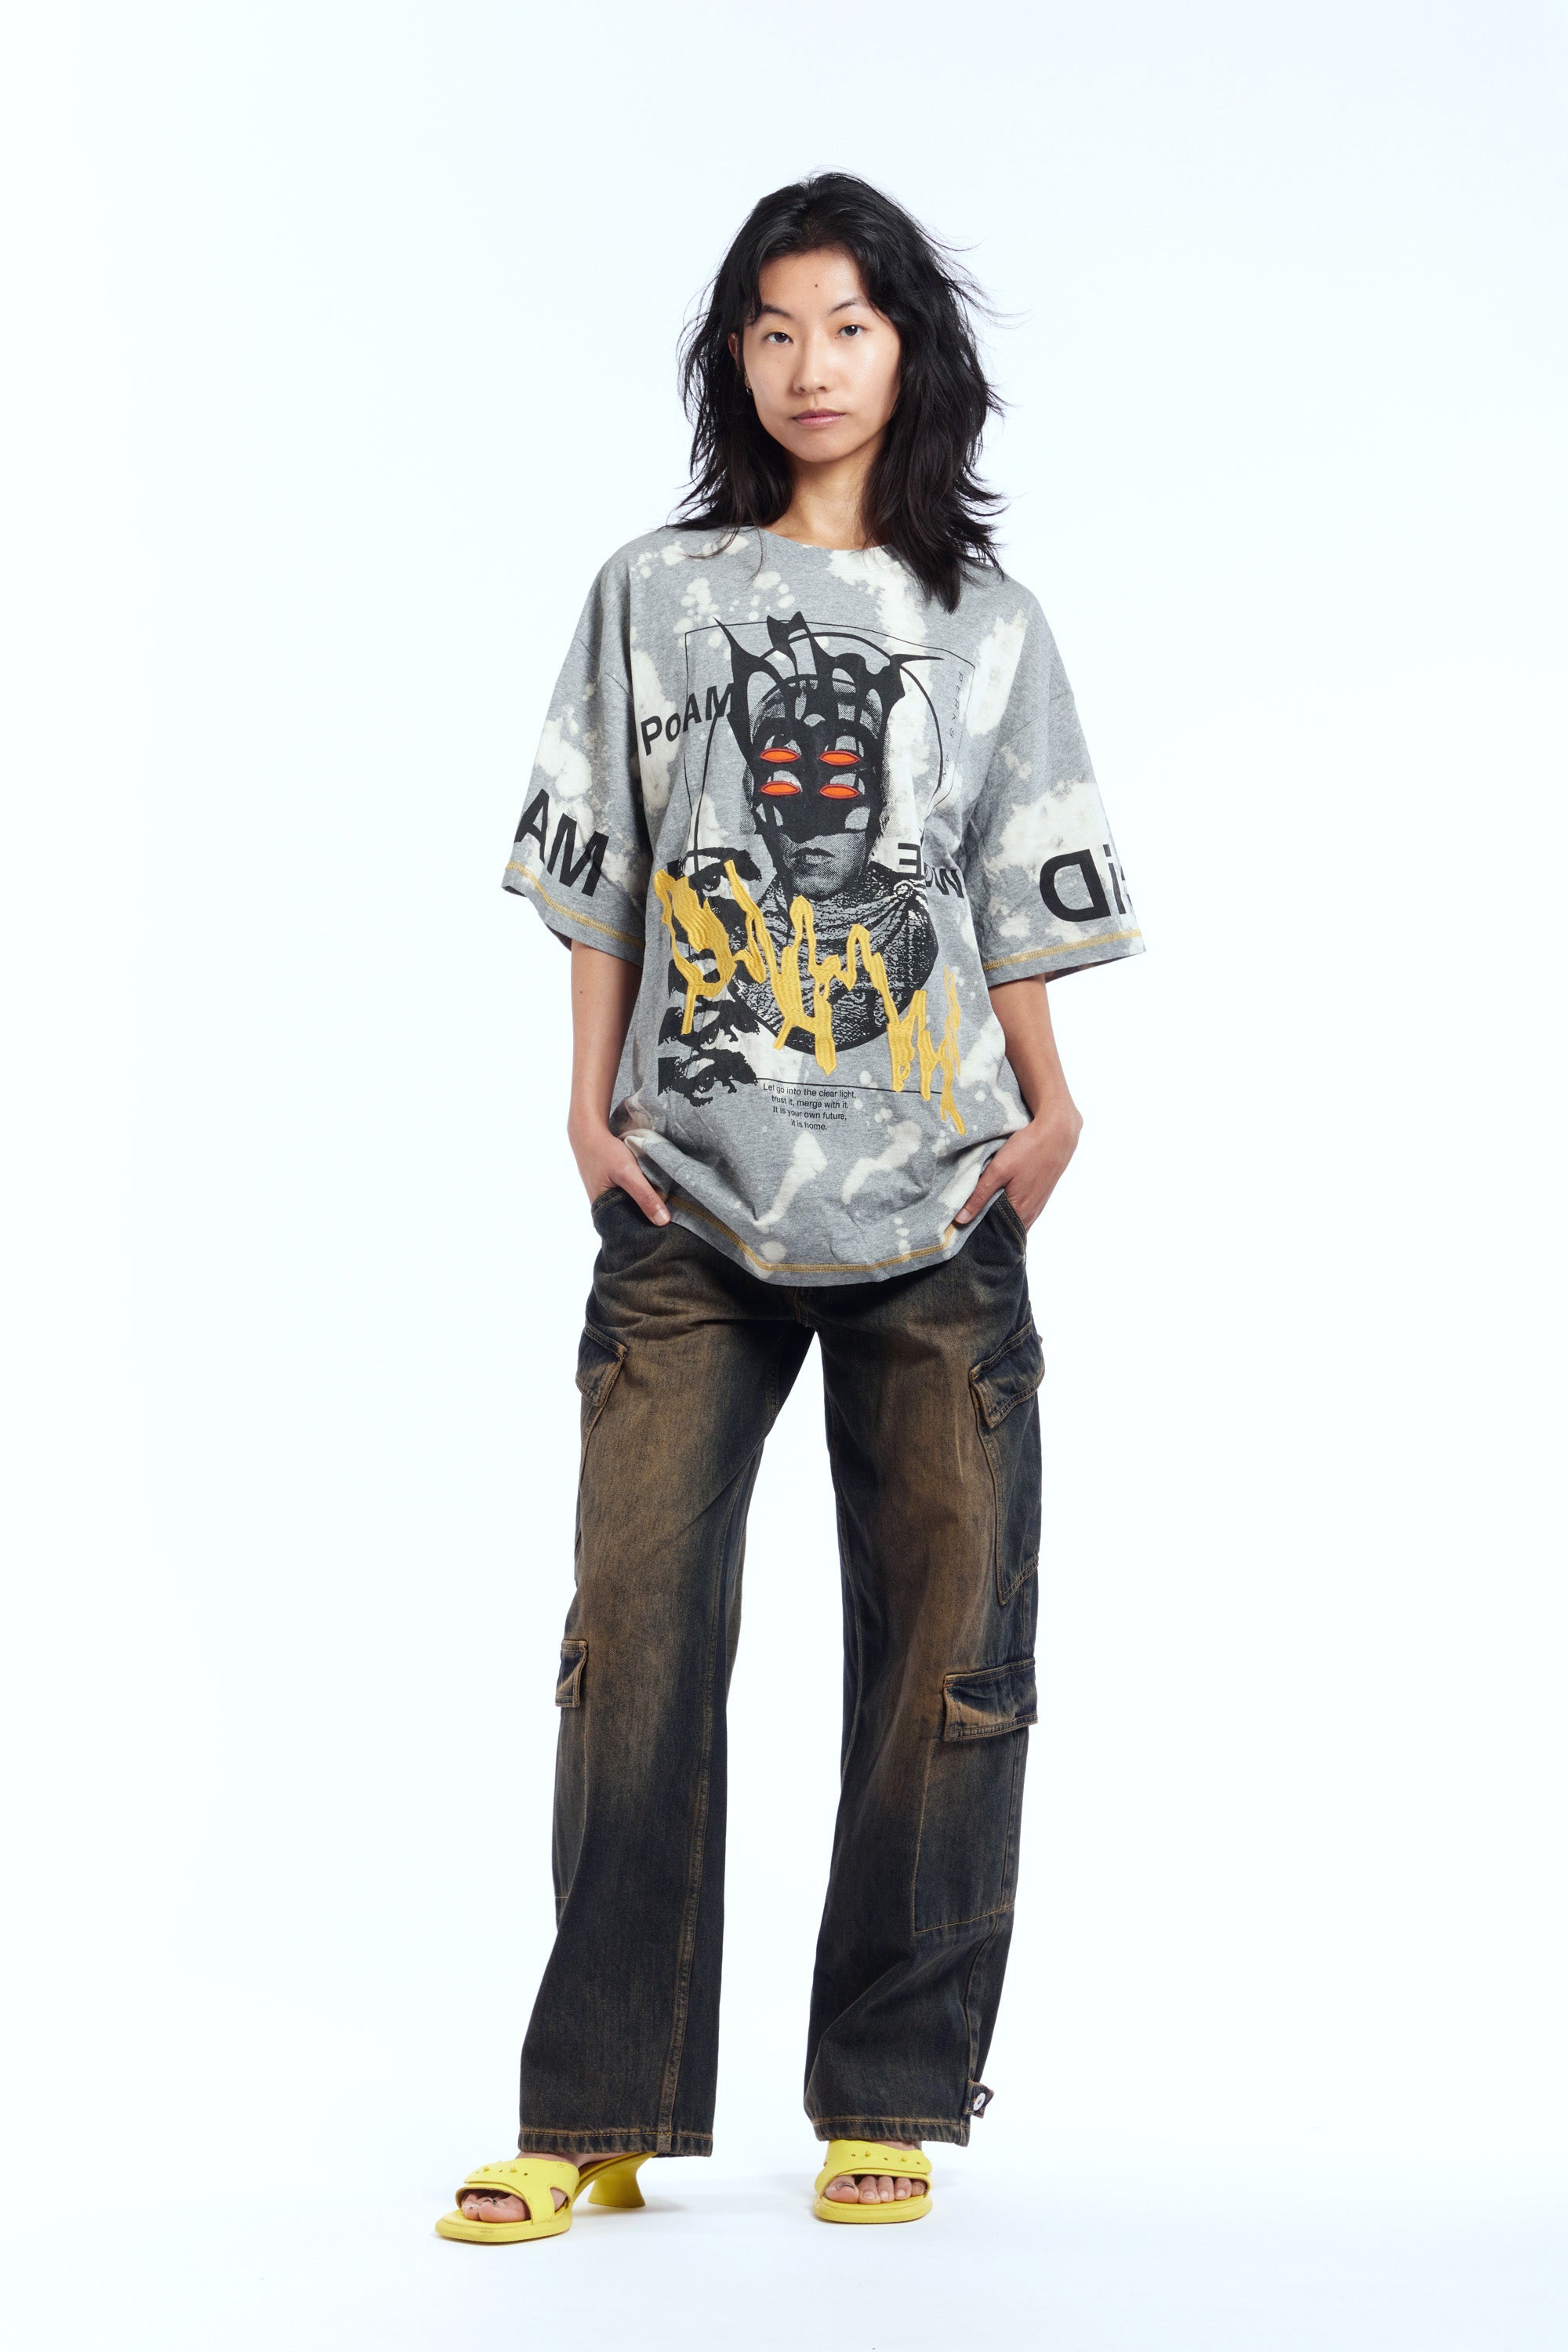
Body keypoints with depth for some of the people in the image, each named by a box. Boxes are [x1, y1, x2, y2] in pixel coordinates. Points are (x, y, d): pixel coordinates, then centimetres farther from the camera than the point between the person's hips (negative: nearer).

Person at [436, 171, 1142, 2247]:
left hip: (934, 1215, 1)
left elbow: (1017, 906, 9)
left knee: (940, 1646, 2)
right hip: (692, 1209, 0)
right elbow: (601, 875, 8)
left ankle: (890, 2101, 13)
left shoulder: (985, 618, 10)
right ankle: (598, 2114, 3)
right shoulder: (654, 594, 9)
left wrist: (1047, 1110, 0)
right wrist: (593, 1100, 1)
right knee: (638, 1632, -5)